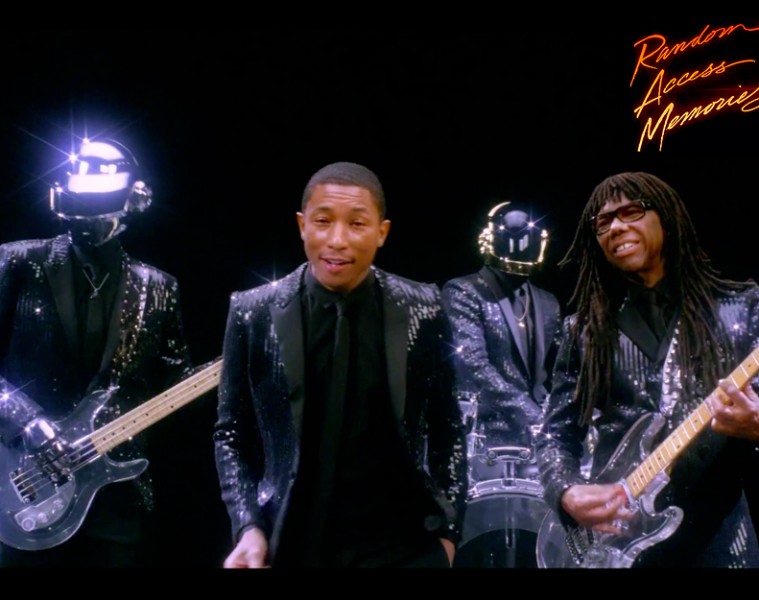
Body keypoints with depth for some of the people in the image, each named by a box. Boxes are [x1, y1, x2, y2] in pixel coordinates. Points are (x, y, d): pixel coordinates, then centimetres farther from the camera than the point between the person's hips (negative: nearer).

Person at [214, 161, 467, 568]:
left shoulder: (422, 309, -4)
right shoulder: (253, 313, -4)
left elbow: (446, 425, 5)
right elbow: (232, 433, 3)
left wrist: (447, 527, 3)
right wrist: (249, 527, -7)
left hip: (402, 544, 0)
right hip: (291, 543, 0)